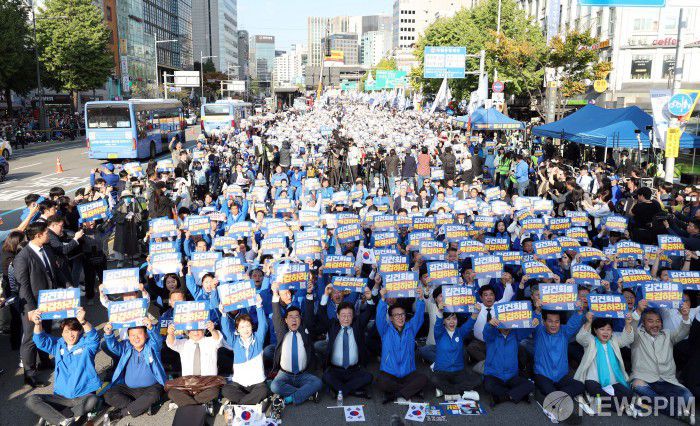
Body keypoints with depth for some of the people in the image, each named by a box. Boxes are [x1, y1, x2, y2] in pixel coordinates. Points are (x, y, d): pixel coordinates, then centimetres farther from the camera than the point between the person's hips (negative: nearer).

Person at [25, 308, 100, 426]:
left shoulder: (86, 344, -3)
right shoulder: (58, 345, 10)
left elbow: (94, 337, -25)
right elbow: (41, 340, -5)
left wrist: (83, 321, -46)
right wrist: (37, 324, -28)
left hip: (84, 396, -4)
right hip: (61, 397, 4)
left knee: (92, 400, -37)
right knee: (32, 401, -16)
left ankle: (50, 415, -18)